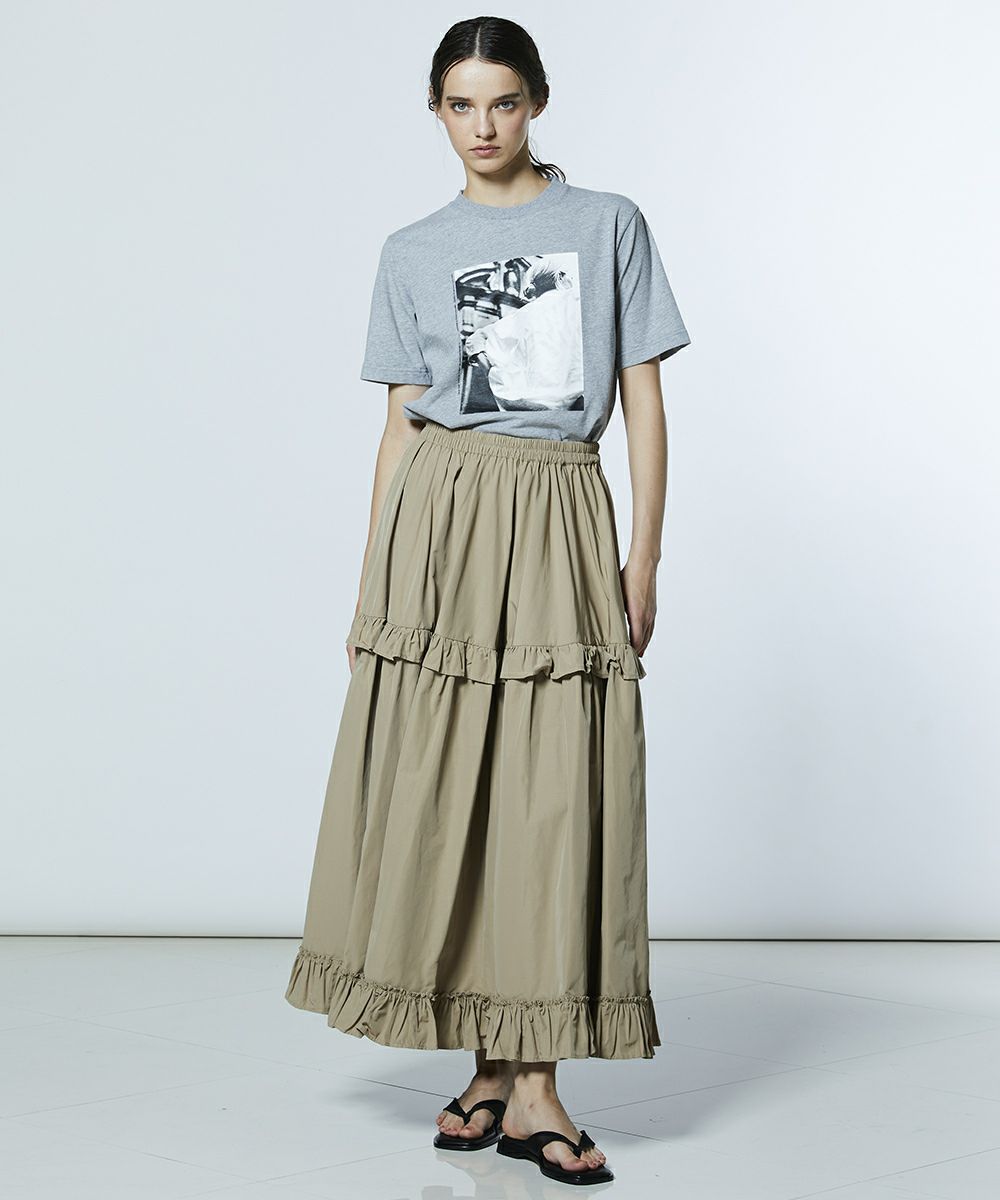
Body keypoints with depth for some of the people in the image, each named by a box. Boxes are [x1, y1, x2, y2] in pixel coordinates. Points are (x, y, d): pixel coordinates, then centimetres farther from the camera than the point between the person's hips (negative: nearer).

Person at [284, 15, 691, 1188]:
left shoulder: (609, 224, 7)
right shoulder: (413, 254, 11)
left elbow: (644, 400, 6)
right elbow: (401, 423, 10)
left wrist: (645, 554, -2)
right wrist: (370, 585, 5)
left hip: (561, 520, -1)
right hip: (442, 515, 1)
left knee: (556, 793, -5)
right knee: (439, 785, -2)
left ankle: (527, 1081, 0)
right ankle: (497, 1070, 10)